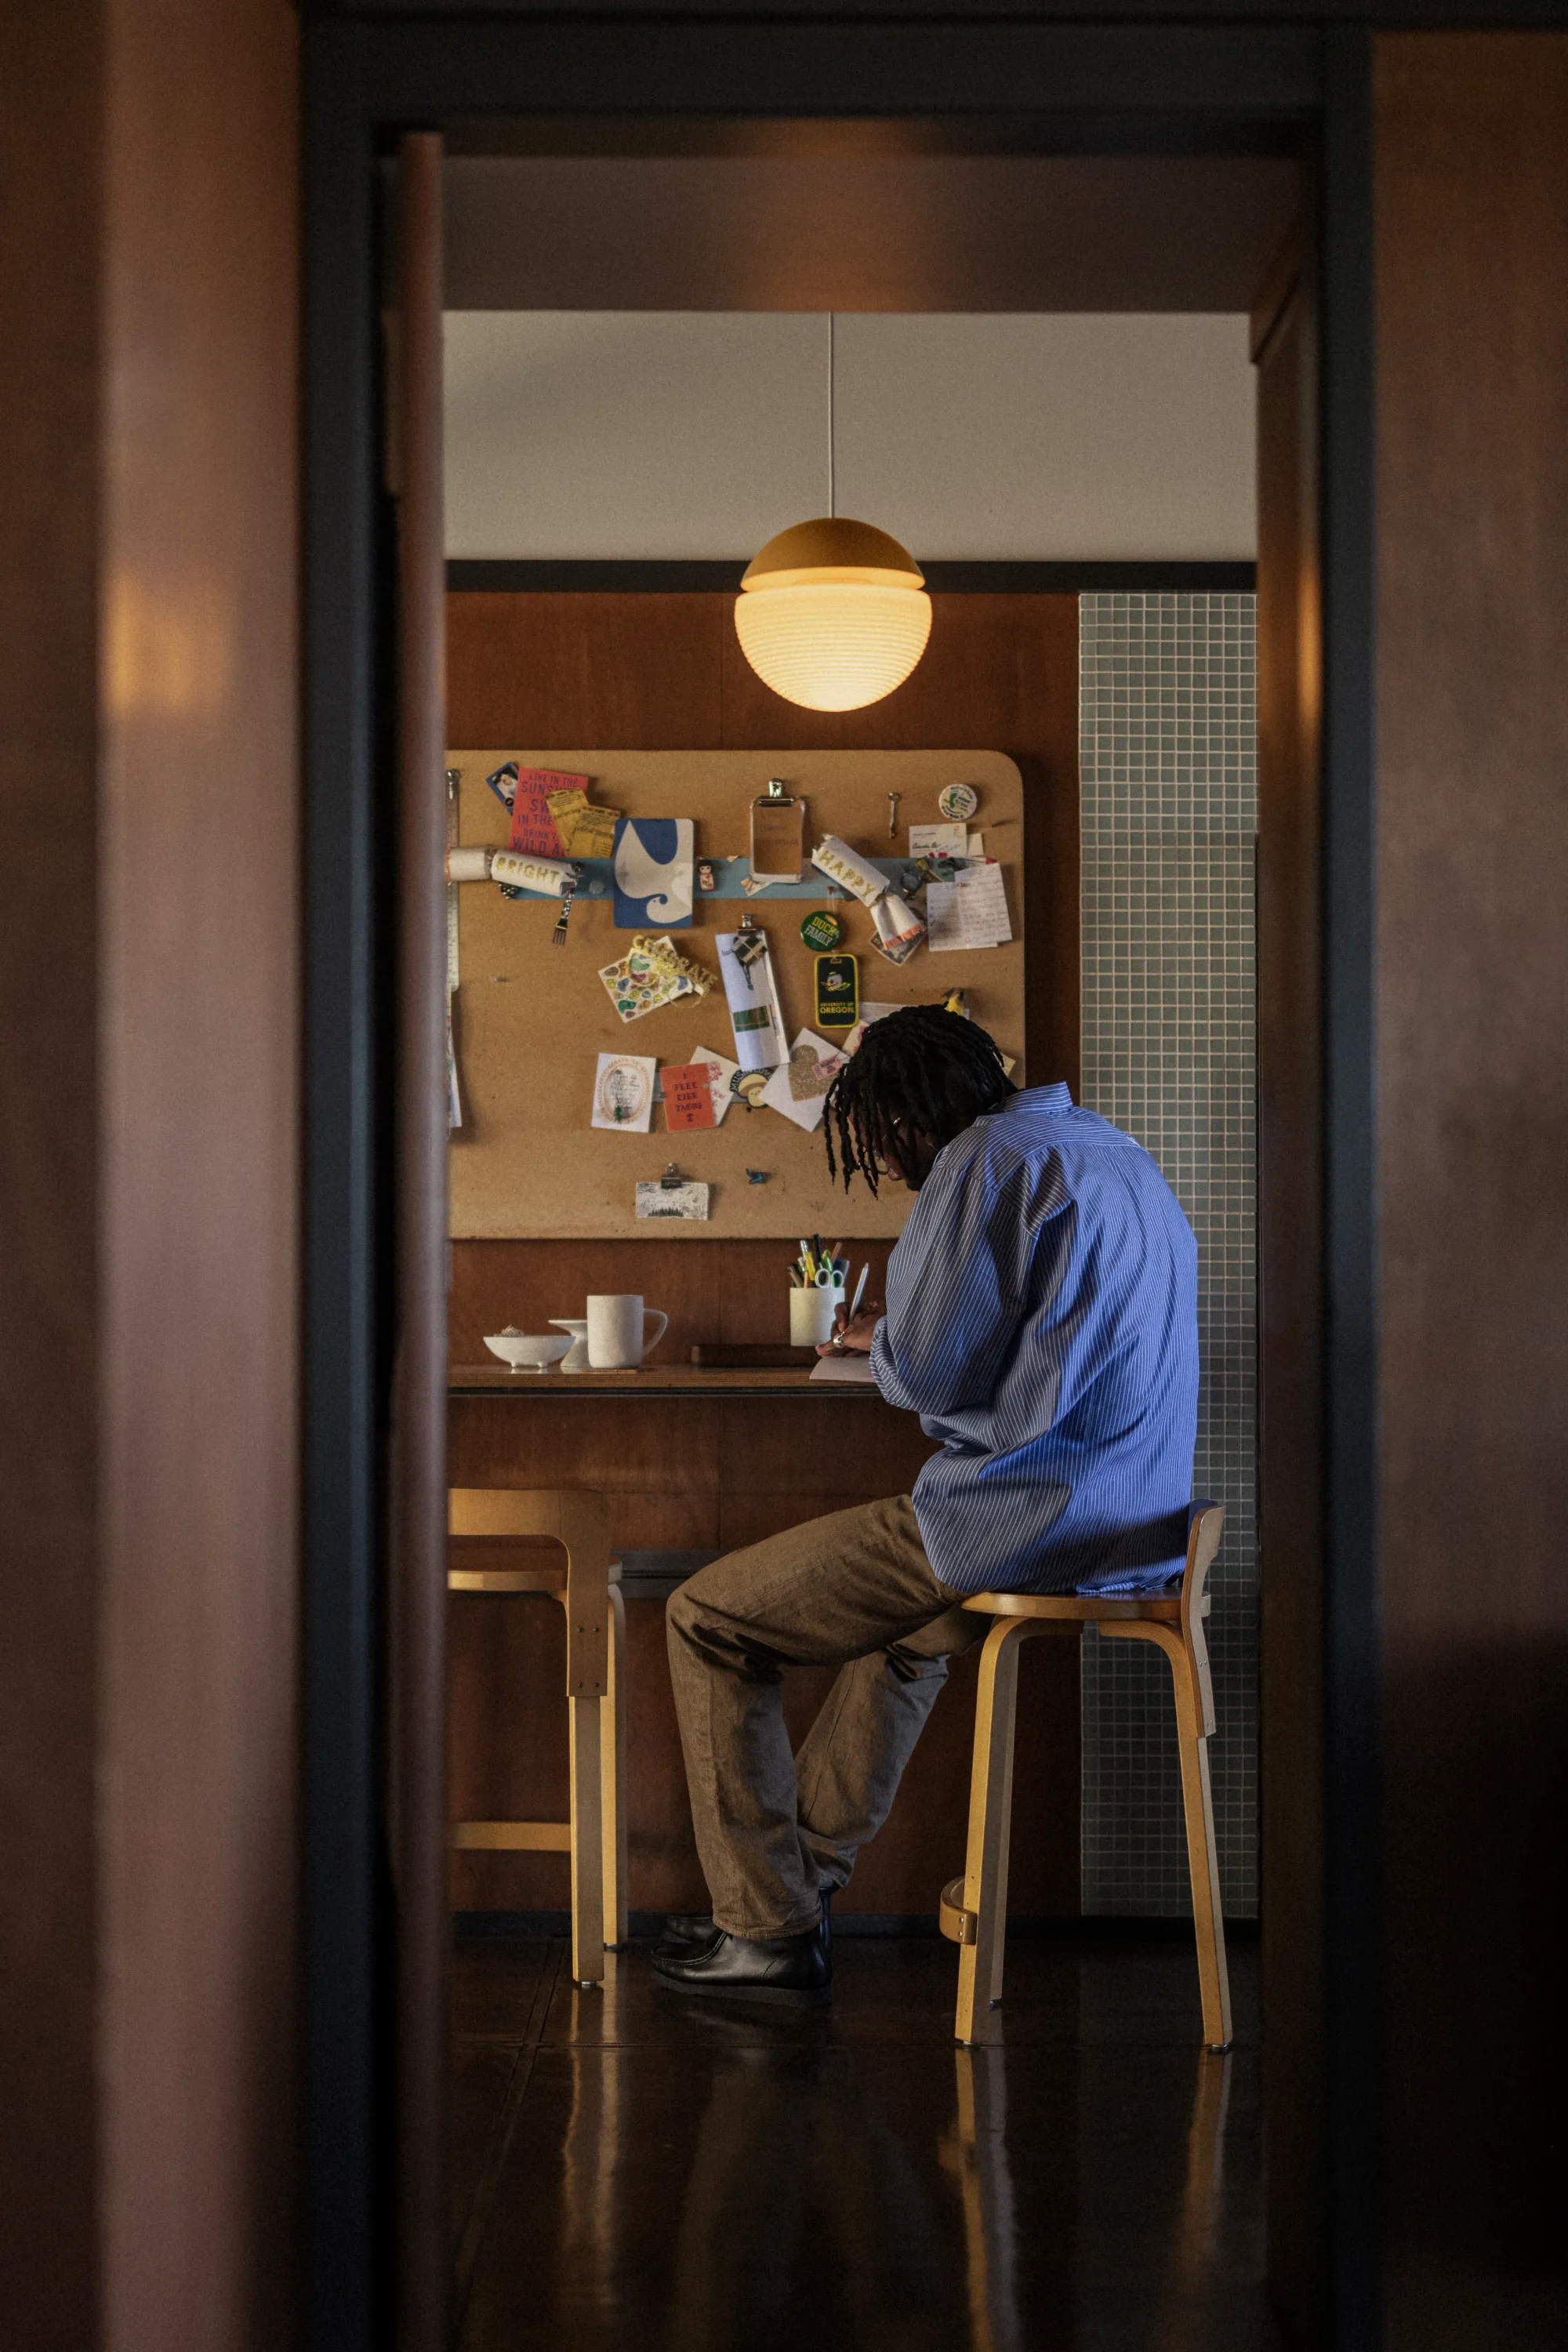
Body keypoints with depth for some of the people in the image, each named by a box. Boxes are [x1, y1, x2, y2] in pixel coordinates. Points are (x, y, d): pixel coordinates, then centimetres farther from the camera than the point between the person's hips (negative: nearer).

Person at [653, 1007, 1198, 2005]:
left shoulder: (990, 1160, -12)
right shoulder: (1114, 1151, 18)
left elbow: (930, 1369, -16)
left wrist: (876, 1339, 6)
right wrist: (899, 1338, 20)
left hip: (1027, 1520, -10)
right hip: (1134, 1520, 10)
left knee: (707, 1618, 3)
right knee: (904, 1624, 38)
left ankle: (768, 1932, 5)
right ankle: (801, 1883, 43)